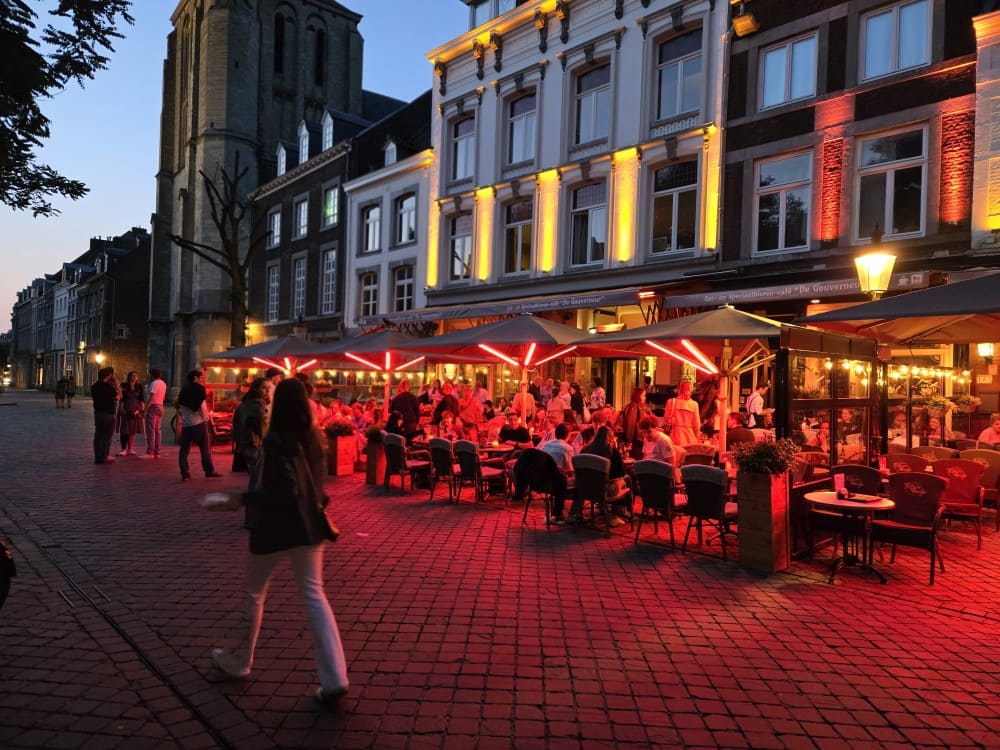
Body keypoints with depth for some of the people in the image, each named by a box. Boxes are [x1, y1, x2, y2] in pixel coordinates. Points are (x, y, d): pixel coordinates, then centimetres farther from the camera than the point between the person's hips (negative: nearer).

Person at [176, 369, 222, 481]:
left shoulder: (183, 390, 10)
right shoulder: (199, 389, -7)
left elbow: (179, 407, 11)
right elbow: (202, 406, -12)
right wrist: (206, 417, 1)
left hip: (185, 423, 5)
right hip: (198, 422, -5)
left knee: (184, 449, 5)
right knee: (205, 448, 3)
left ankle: (184, 473, 2)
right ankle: (209, 471, 7)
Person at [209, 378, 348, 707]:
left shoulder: (276, 440, -18)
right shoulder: (313, 437, 2)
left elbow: (286, 491, -24)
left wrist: (244, 498, -16)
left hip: (276, 528, -6)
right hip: (308, 526, 6)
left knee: (254, 595, 16)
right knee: (315, 597, 7)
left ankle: (239, 662, 37)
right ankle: (334, 678, 1)